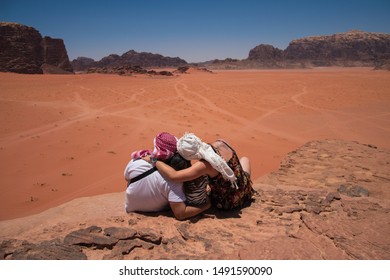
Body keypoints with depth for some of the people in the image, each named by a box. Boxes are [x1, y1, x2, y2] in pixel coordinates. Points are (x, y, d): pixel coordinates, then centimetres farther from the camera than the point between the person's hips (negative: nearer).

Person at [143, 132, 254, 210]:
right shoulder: (221, 143, -19)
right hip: (245, 194, 4)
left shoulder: (204, 165, -35)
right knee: (244, 158, 34)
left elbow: (173, 176, -41)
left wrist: (153, 160, -29)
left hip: (227, 204, -4)